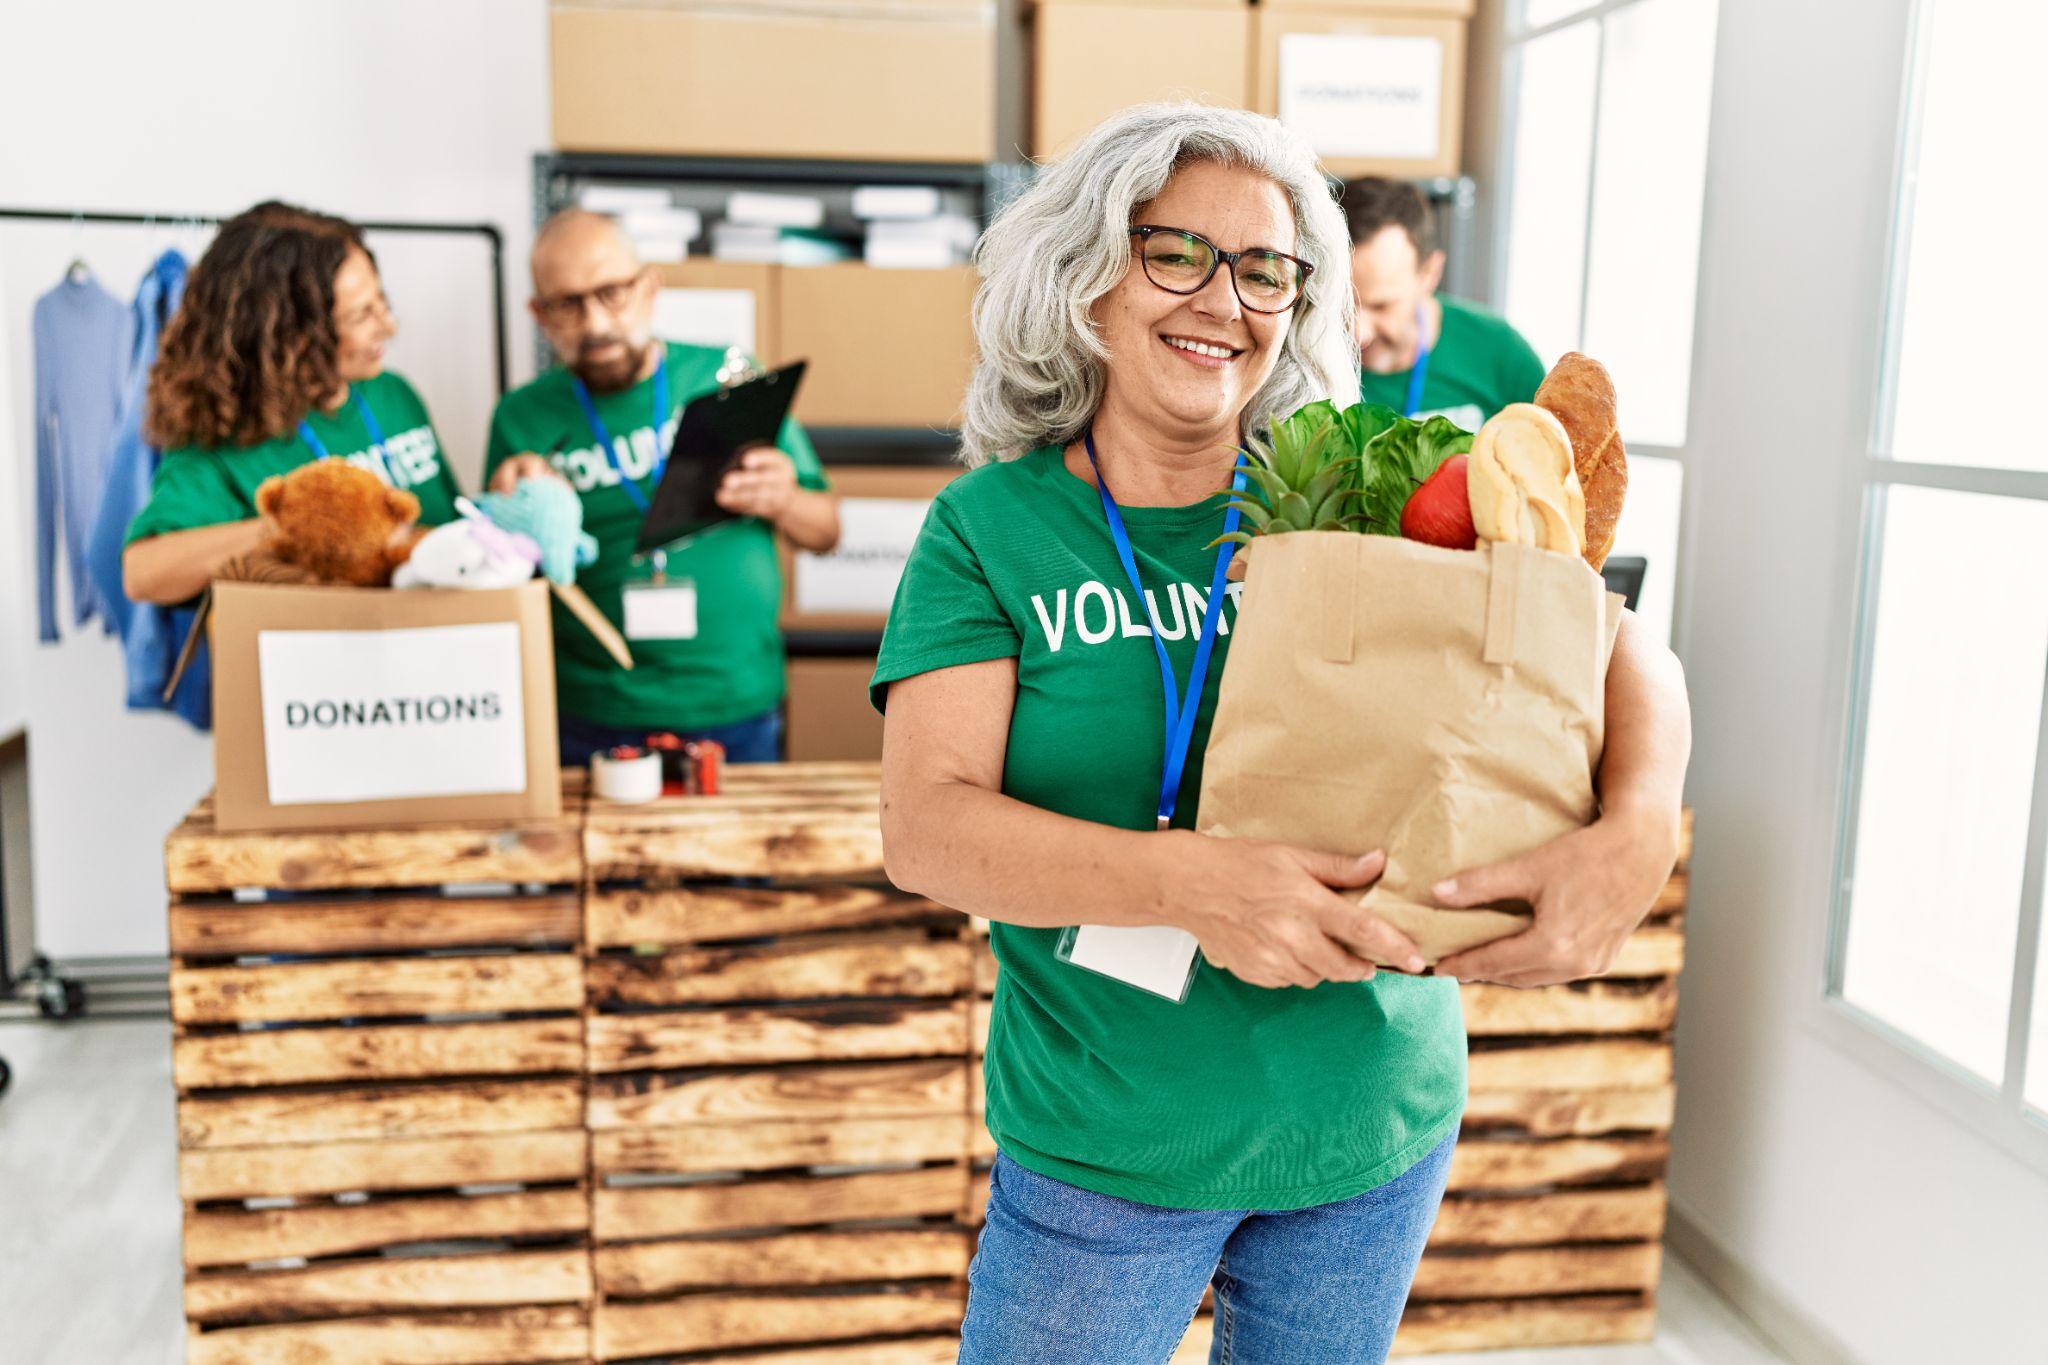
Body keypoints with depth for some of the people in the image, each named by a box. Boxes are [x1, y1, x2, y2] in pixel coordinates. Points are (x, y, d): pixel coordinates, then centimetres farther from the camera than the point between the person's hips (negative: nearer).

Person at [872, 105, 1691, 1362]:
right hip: (1106, 1147, -2)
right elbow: (925, 830, -17)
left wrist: (1639, 831, -26)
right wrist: (1193, 881, -32)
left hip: (1379, 1123, 3)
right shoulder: (992, 524, -7)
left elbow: (1628, 657, -4)